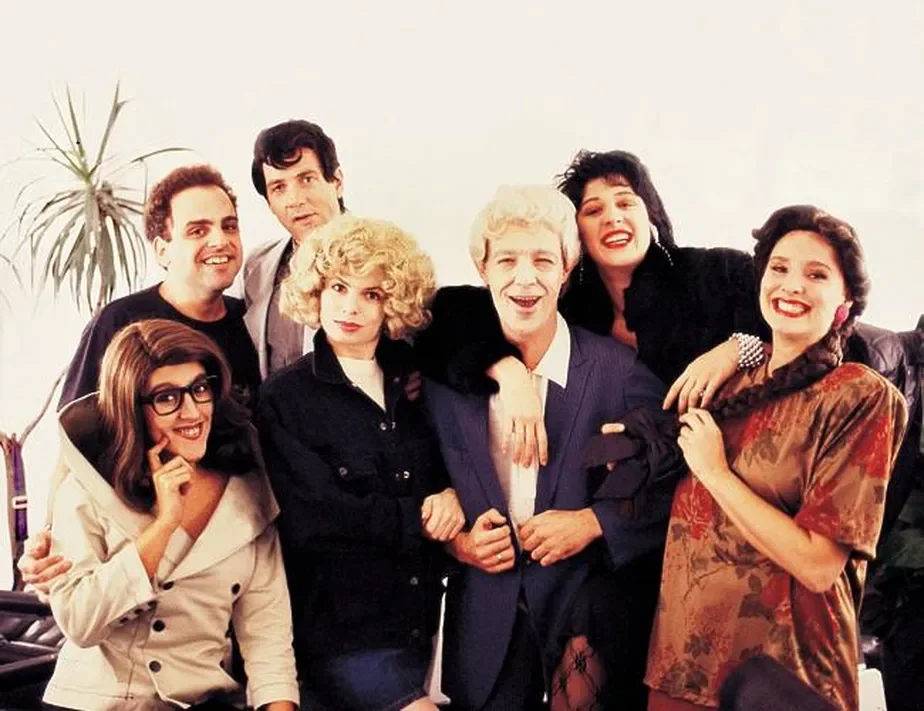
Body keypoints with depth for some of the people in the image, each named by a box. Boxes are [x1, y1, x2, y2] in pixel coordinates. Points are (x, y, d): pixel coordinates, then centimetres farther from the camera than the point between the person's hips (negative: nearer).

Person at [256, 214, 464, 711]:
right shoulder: (284, 398, -8)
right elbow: (317, 520, -18)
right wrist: (420, 517, -11)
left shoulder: (414, 378, 7)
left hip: (417, 619, 5)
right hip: (340, 629, -5)